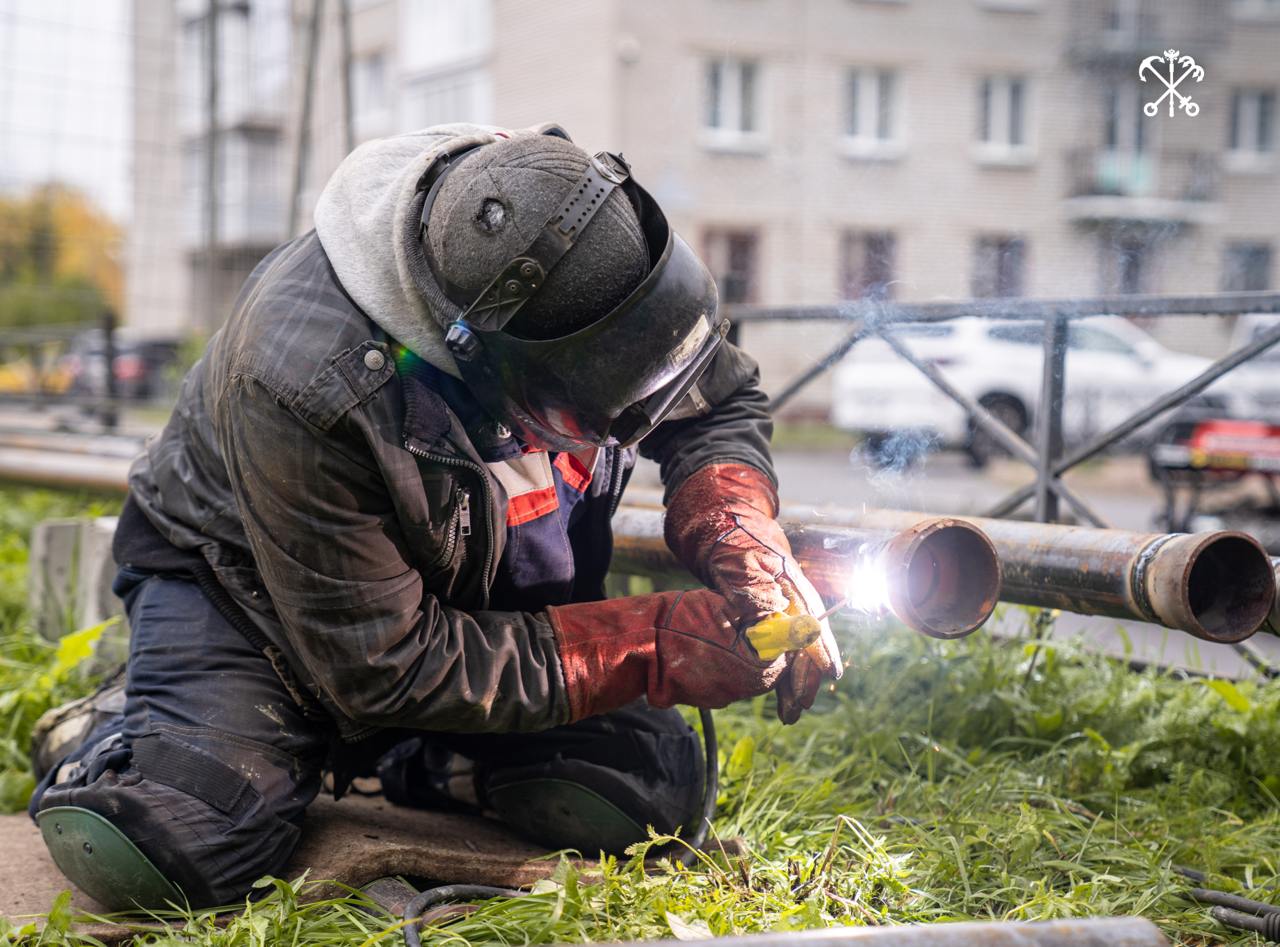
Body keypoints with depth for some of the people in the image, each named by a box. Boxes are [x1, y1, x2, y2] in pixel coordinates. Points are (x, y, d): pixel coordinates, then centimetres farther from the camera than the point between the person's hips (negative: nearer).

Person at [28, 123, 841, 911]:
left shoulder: (600, 252, -23)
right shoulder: (308, 385, -40)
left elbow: (720, 404, -2)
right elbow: (385, 668, -31)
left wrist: (745, 545, -24)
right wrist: (654, 649, -33)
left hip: (477, 595, 6)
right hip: (254, 586, -5)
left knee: (648, 796, -14)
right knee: (166, 850, -29)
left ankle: (377, 755, 9)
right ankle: (113, 735, 7)